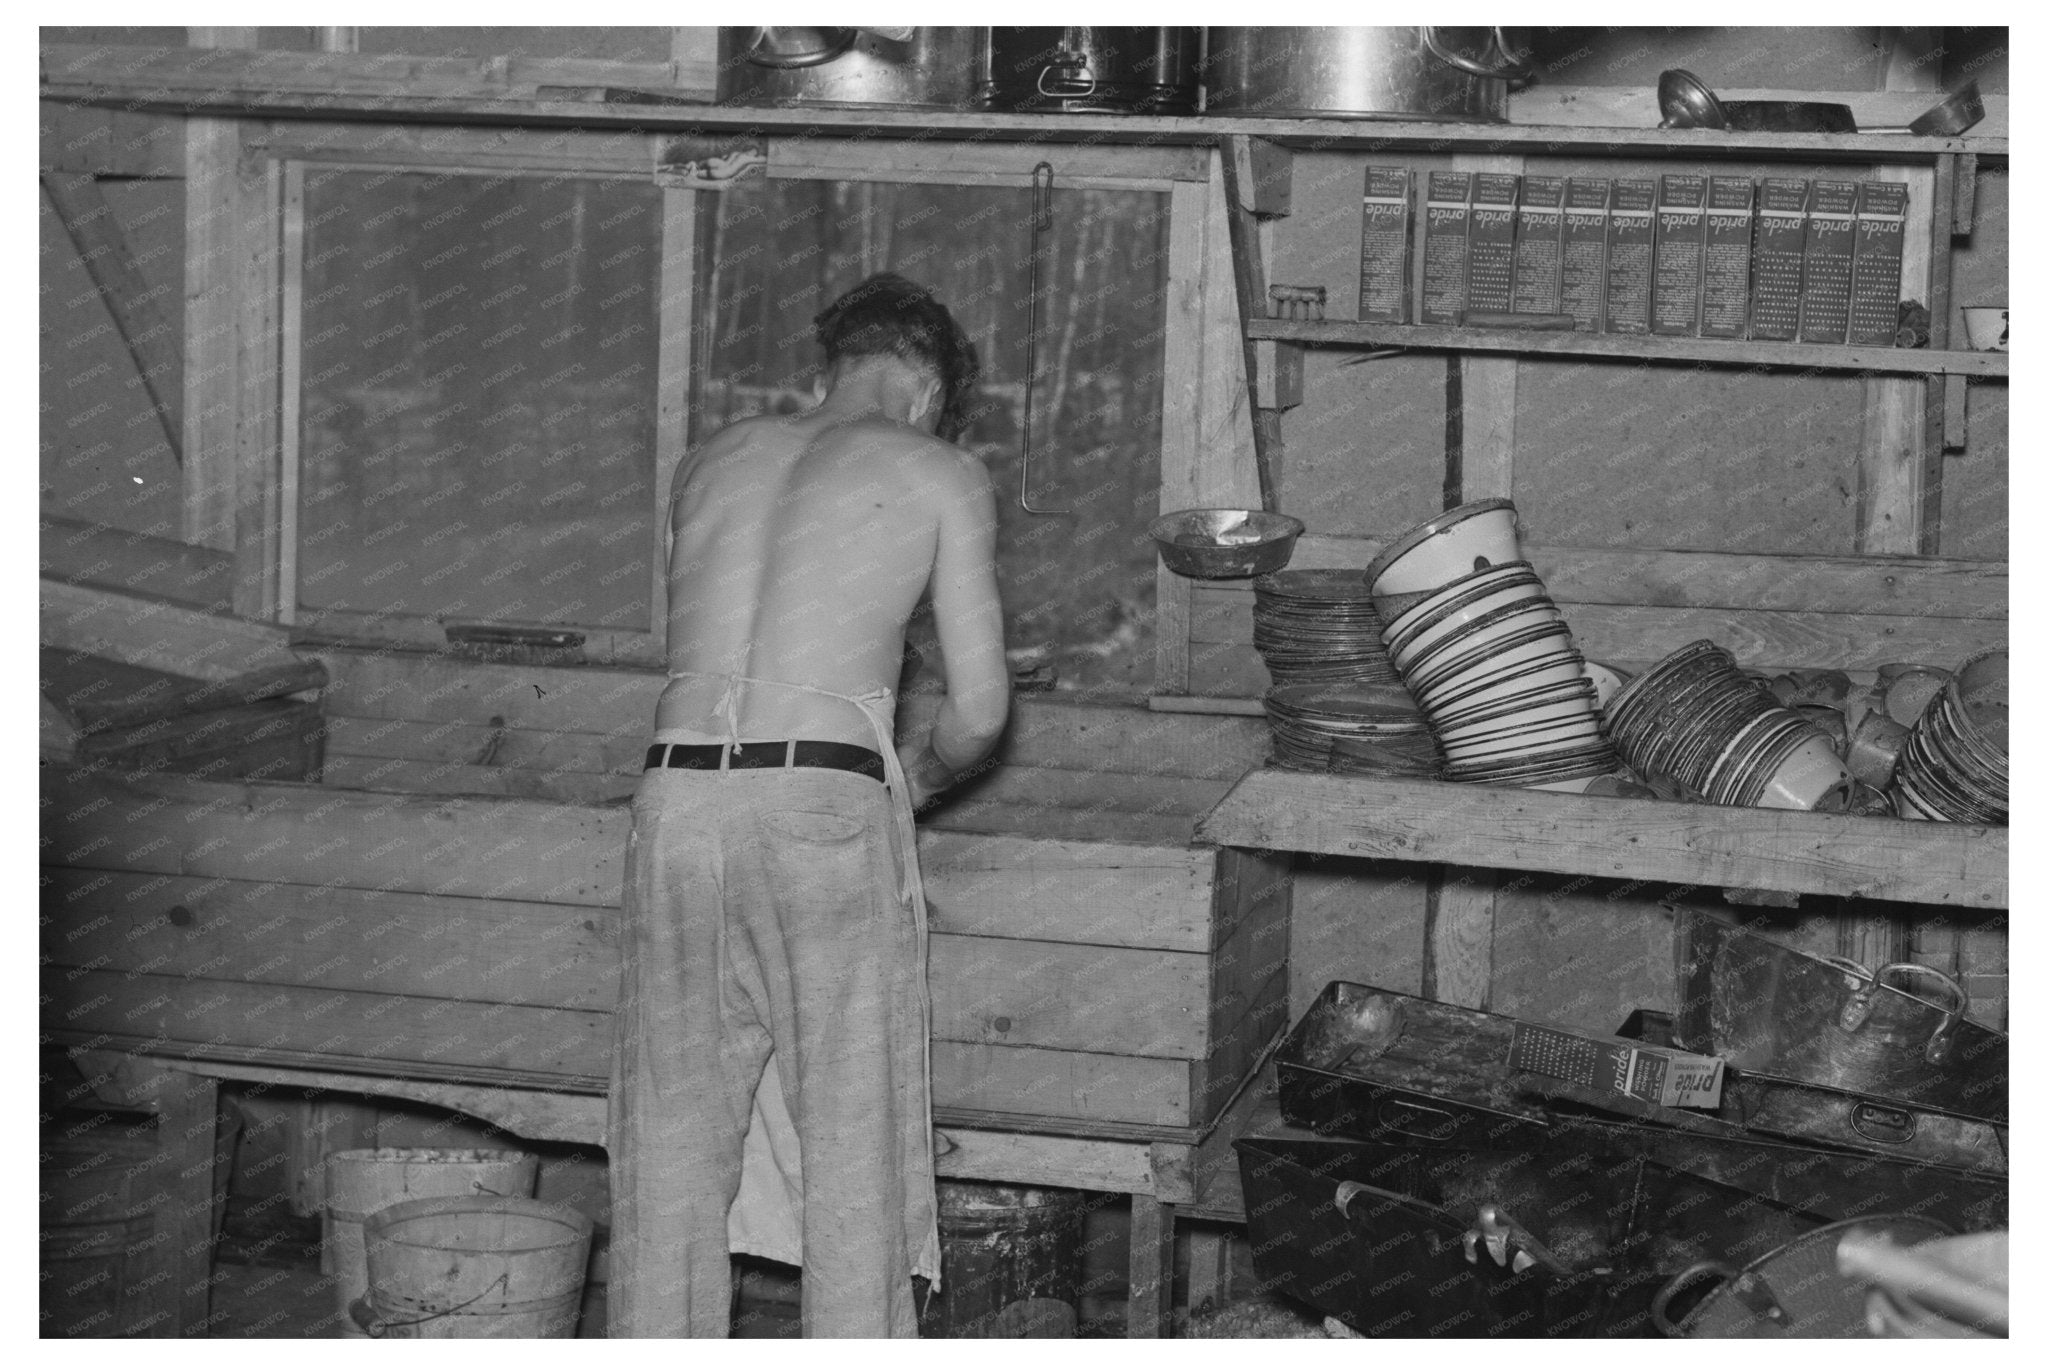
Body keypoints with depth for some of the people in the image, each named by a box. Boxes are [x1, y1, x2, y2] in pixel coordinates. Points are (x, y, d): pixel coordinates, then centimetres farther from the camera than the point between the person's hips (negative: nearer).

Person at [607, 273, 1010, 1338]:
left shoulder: (714, 461, 22)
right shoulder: (941, 476, 10)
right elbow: (979, 709, 6)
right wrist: (915, 776, 26)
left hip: (678, 797, 4)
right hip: (824, 801, -4)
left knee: (672, 1140, 11)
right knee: (852, 1144, 5)